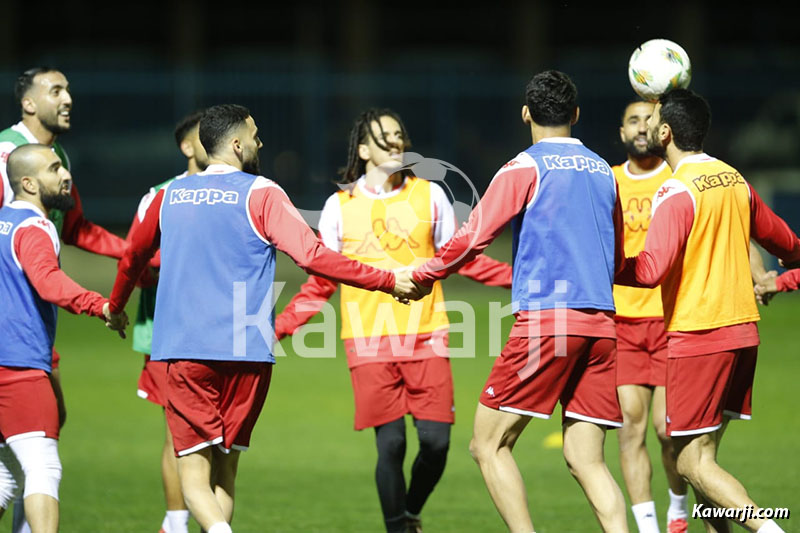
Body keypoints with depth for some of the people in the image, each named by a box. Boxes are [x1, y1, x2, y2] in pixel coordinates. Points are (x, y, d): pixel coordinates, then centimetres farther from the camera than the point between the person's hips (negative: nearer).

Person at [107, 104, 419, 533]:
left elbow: (132, 260, 28)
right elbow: (313, 256, -11)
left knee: (194, 475, -4)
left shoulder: (168, 196, 12)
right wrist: (389, 282, -5)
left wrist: (115, 307, 48)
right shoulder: (260, 194, -1)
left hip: (183, 352, 1)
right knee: (224, 472, 13)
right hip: (246, 353, -1)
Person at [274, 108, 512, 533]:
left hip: (426, 337, 1)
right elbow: (321, 282, 11)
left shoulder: (429, 195, 9)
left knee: (435, 440, -6)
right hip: (370, 343, -1)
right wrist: (278, 327, 1)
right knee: (391, 443, -8)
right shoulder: (340, 206, 7)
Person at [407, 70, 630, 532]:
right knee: (586, 460, 6)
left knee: (490, 444, 0)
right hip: (601, 325, 6)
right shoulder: (603, 171, 17)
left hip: (546, 320, -6)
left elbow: (472, 238, -6)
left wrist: (420, 277, 9)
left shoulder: (526, 168, -1)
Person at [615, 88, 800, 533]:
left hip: (697, 335, -8)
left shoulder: (677, 192, -14)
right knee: (700, 455, 15)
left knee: (694, 463, -6)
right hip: (742, 331, 8)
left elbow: (651, 270, -24)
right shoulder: (734, 180, 10)